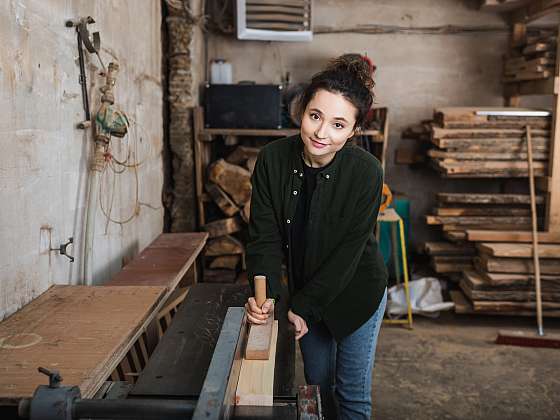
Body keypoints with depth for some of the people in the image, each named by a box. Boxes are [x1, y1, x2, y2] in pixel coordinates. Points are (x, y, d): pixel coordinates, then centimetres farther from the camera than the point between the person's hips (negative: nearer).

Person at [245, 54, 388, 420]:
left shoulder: (366, 172, -26)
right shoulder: (273, 159, -17)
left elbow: (348, 251, -22)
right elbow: (264, 234, -15)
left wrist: (303, 307, -21)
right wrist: (266, 296, -28)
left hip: (355, 291, -3)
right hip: (304, 288, 4)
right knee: (318, 383, 20)